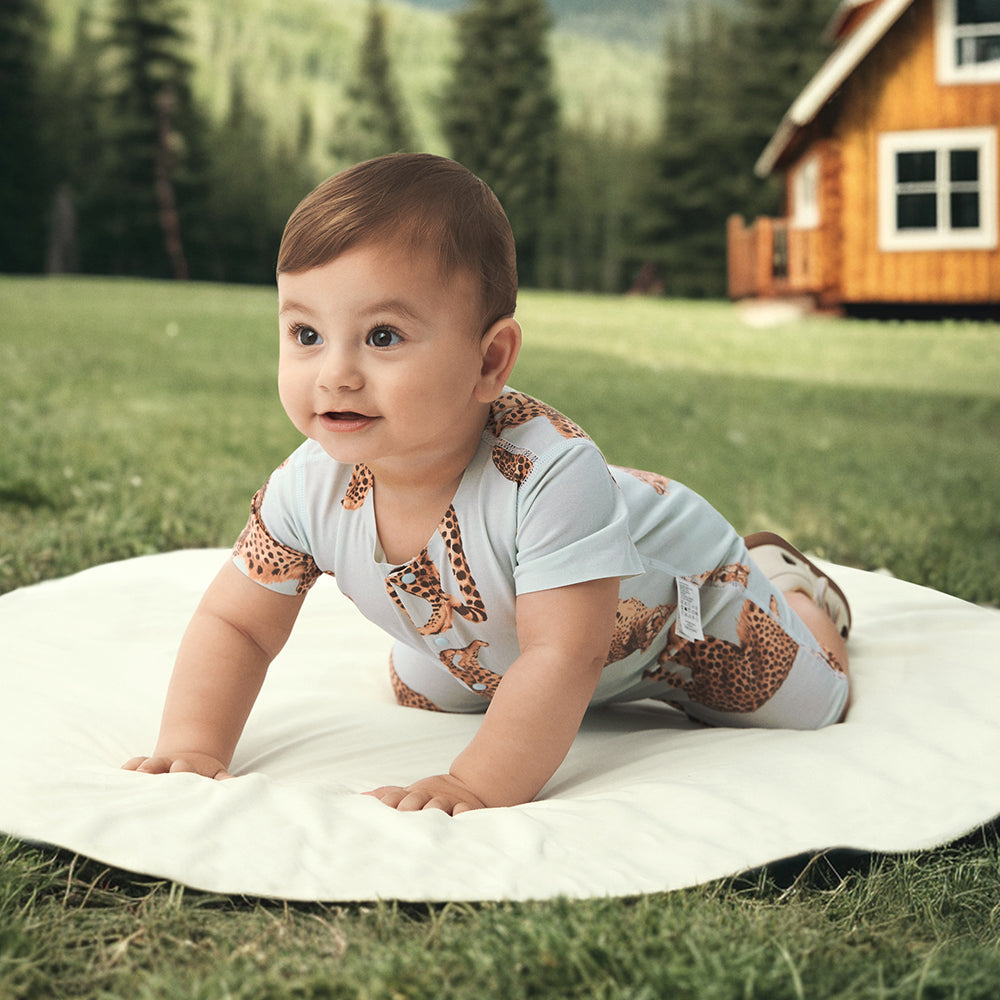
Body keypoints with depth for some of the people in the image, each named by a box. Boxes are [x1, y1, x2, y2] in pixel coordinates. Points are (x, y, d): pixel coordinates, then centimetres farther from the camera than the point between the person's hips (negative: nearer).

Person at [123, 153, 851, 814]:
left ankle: (781, 580, 39)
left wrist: (478, 786, -60)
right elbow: (234, 626, -21)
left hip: (668, 597, -5)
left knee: (810, 704, 10)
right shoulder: (311, 488, -31)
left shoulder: (549, 473, -49)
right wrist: (192, 747, -37)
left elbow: (563, 659, -49)